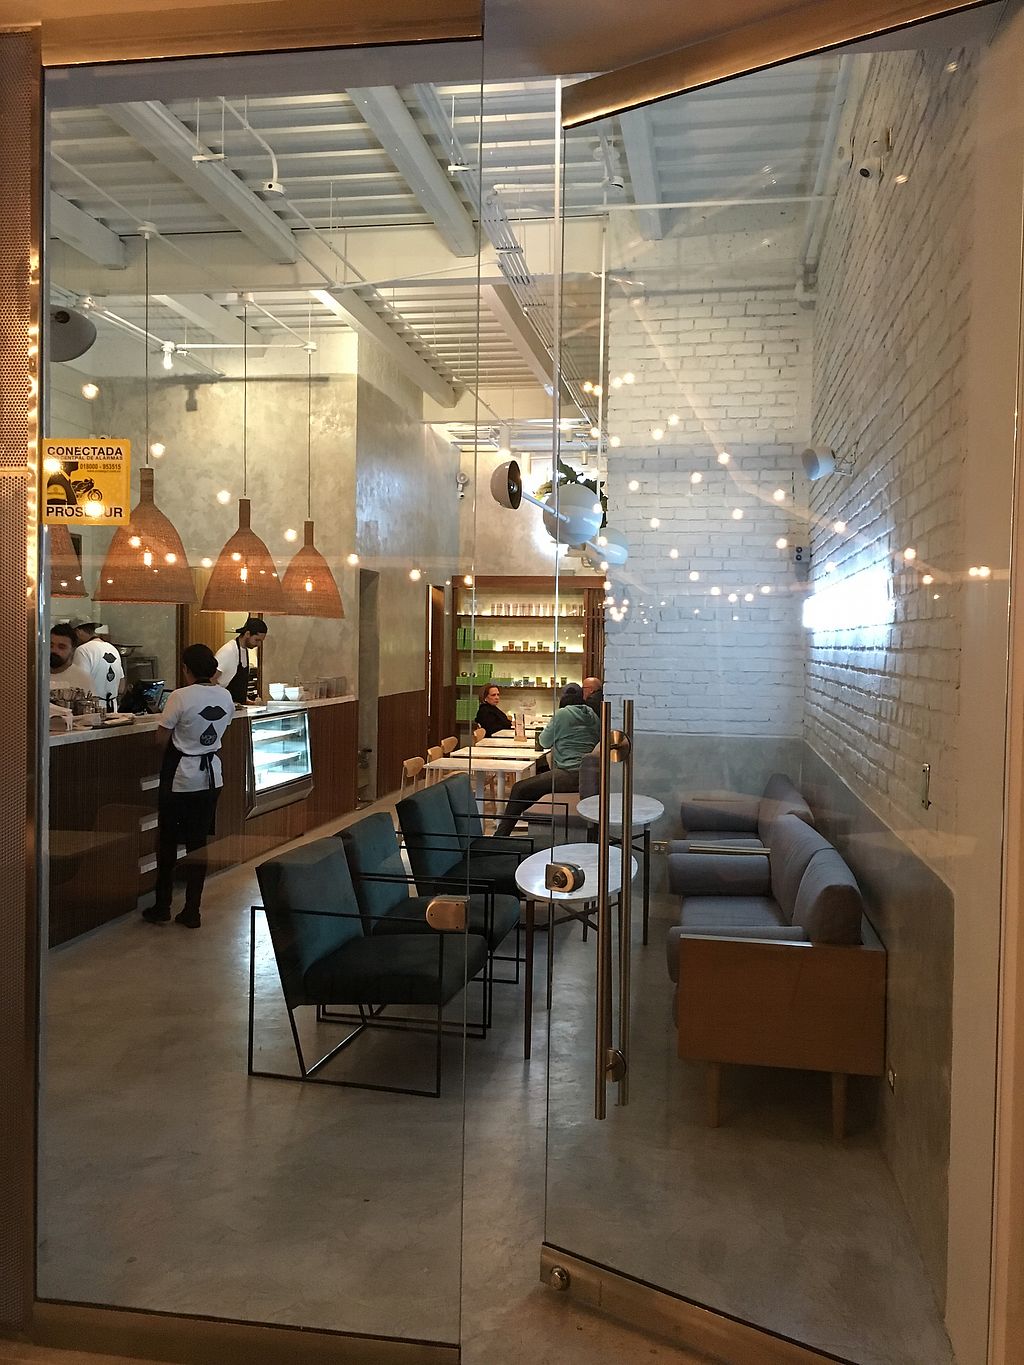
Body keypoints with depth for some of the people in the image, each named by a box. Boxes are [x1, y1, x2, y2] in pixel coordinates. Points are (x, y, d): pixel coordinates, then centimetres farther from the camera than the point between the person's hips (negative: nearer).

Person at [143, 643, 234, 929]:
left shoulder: (181, 697, -18)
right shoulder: (226, 697, -2)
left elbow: (161, 739, -12)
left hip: (179, 776, -4)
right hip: (210, 776, 4)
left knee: (167, 841, 11)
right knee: (199, 842, 11)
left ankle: (162, 907, 19)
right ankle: (192, 911, 14)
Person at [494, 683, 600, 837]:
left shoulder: (562, 714, -2)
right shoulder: (592, 716, 16)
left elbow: (544, 742, 5)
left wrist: (548, 726, 26)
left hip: (570, 775, -8)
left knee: (519, 790, -3)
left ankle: (501, 834, -5)